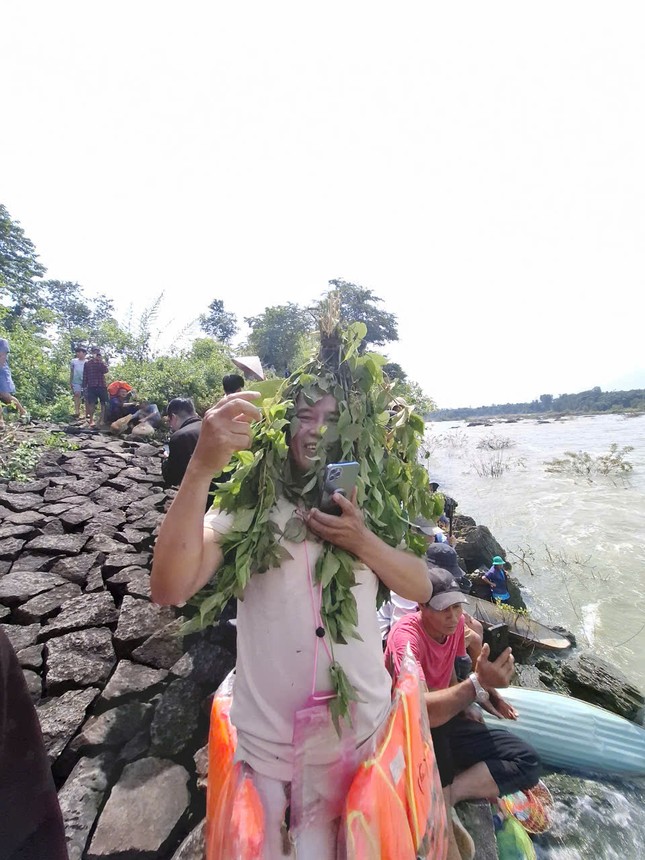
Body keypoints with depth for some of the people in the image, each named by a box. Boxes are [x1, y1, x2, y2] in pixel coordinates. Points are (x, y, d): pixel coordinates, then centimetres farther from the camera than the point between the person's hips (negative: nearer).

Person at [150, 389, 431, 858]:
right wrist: (202, 467, -37)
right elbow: (170, 589, -26)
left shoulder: (362, 507, -1)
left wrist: (363, 542, -21)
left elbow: (421, 588, -3)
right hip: (272, 745, -3)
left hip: (367, 732, 4)